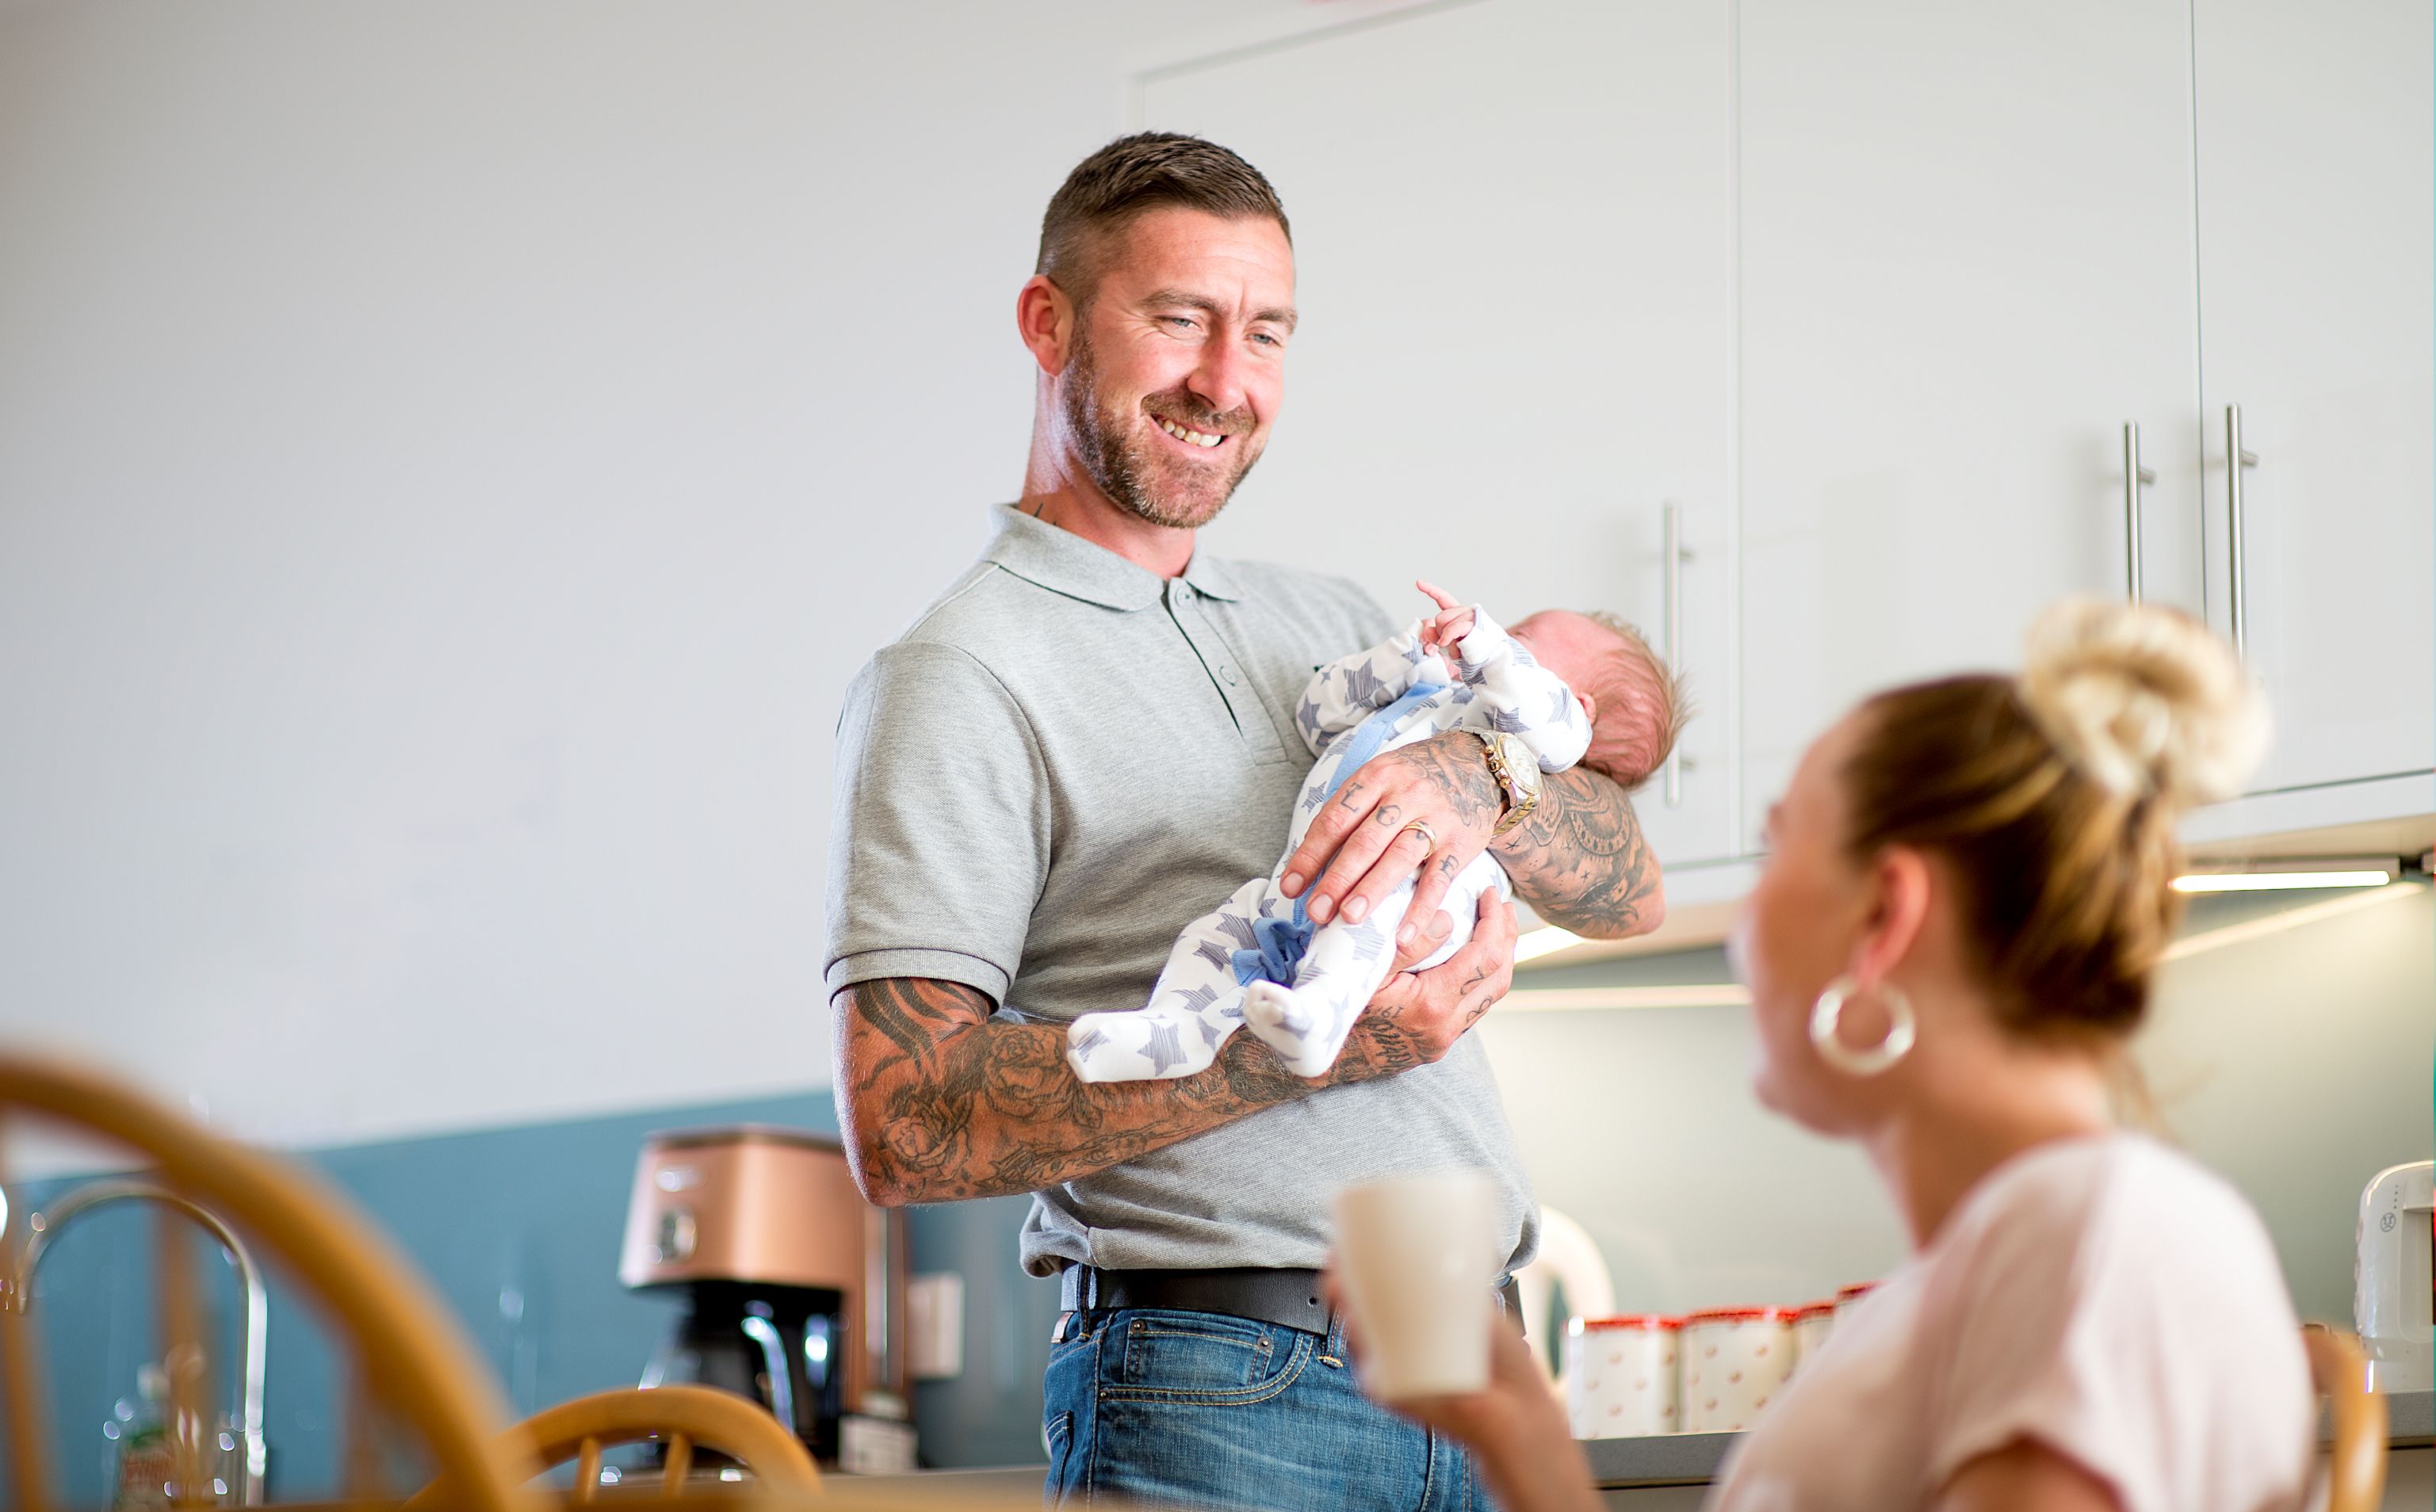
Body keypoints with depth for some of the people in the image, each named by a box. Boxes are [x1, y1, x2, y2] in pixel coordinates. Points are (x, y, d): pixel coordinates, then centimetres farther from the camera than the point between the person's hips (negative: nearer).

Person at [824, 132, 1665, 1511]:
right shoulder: (959, 675, -5)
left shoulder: (1331, 623, 17)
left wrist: (1474, 782, -12)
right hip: (1218, 1398, -6)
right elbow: (899, 1128, -15)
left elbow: (1627, 896, 10)